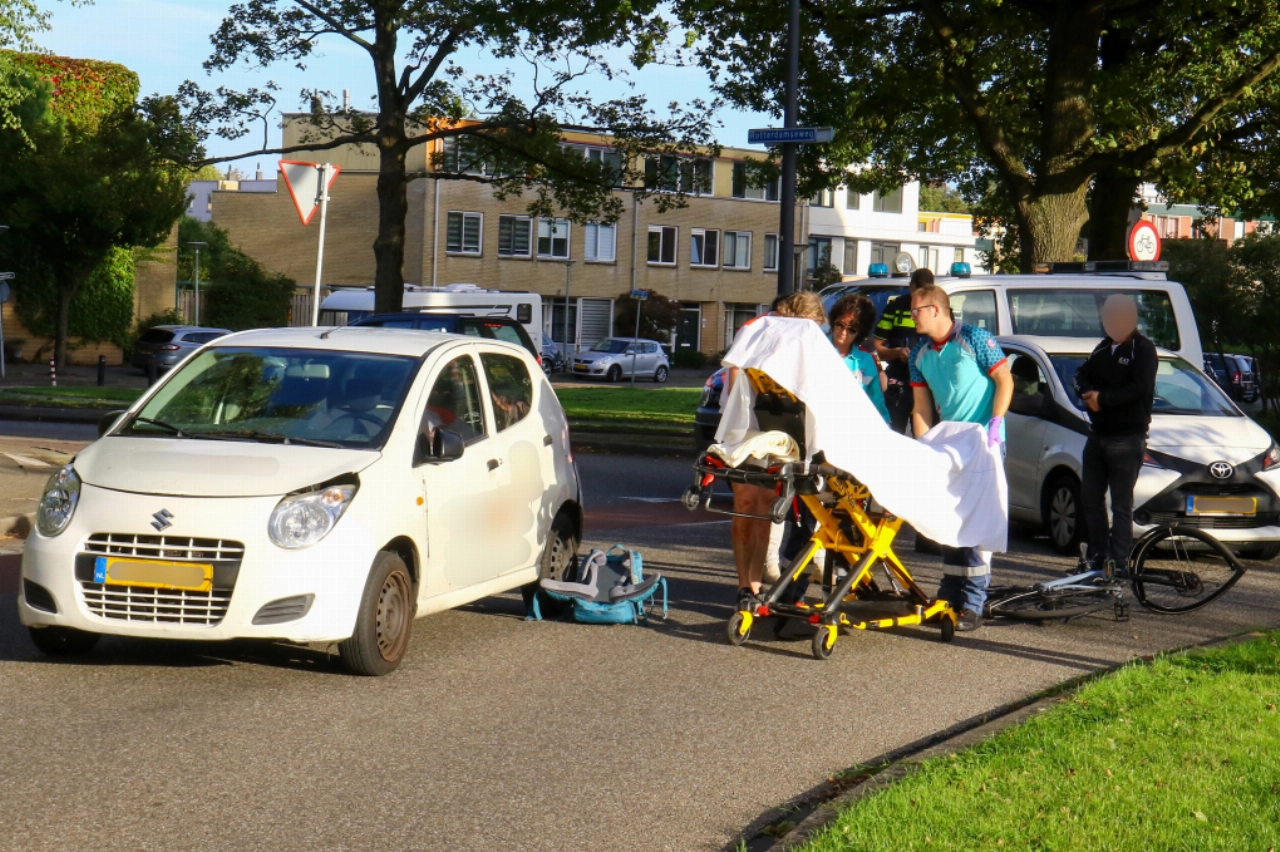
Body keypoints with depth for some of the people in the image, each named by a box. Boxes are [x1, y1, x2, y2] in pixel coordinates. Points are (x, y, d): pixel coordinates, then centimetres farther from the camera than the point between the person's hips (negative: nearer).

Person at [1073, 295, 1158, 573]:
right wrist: (1089, 393, -8)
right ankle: (1097, 556, 18)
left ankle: (1119, 562, -7)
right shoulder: (1103, 348, 17)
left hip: (1127, 438, -8)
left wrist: (1103, 398, -15)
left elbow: (1140, 388, -17)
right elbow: (1082, 375, 15)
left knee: (1121, 504, -7)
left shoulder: (1143, 350, -5)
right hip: (1098, 435, 8)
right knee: (1090, 498, 10)